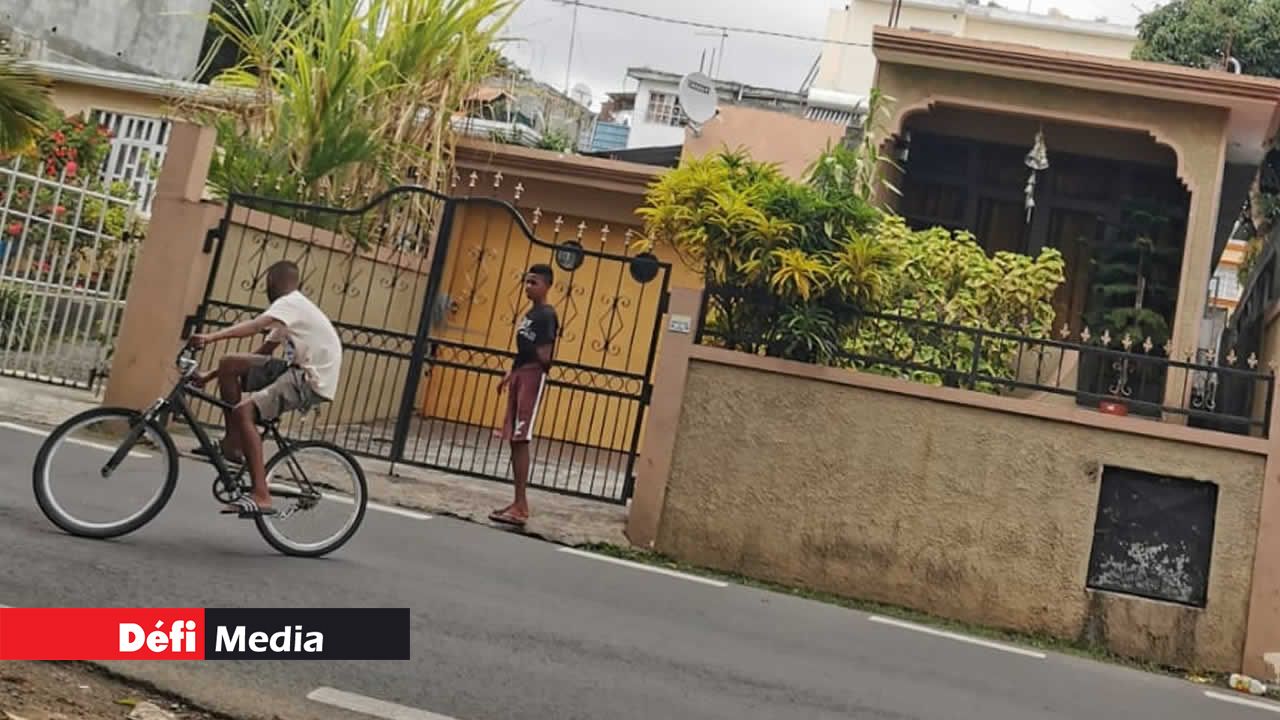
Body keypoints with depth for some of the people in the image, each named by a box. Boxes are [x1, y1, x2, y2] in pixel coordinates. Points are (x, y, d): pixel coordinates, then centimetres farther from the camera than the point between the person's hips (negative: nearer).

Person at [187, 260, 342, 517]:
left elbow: (254, 326, -27)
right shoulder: (290, 309, 23)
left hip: (313, 380, -9)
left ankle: (261, 497, -25)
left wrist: (210, 338, -38)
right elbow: (262, 353, 20)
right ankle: (232, 441, 7)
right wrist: (209, 376, 16)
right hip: (300, 371, 9)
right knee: (229, 363, 2)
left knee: (243, 411, -23)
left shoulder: (290, 303, -7)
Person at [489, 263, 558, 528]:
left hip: (532, 377, -9)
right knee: (513, 441, 8)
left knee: (520, 440, -12)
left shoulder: (546, 316, -10)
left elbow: (544, 358, -17)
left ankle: (520, 505, -11)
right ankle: (519, 503, 14)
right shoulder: (529, 314, 18)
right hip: (519, 376, 9)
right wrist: (511, 375, 17)